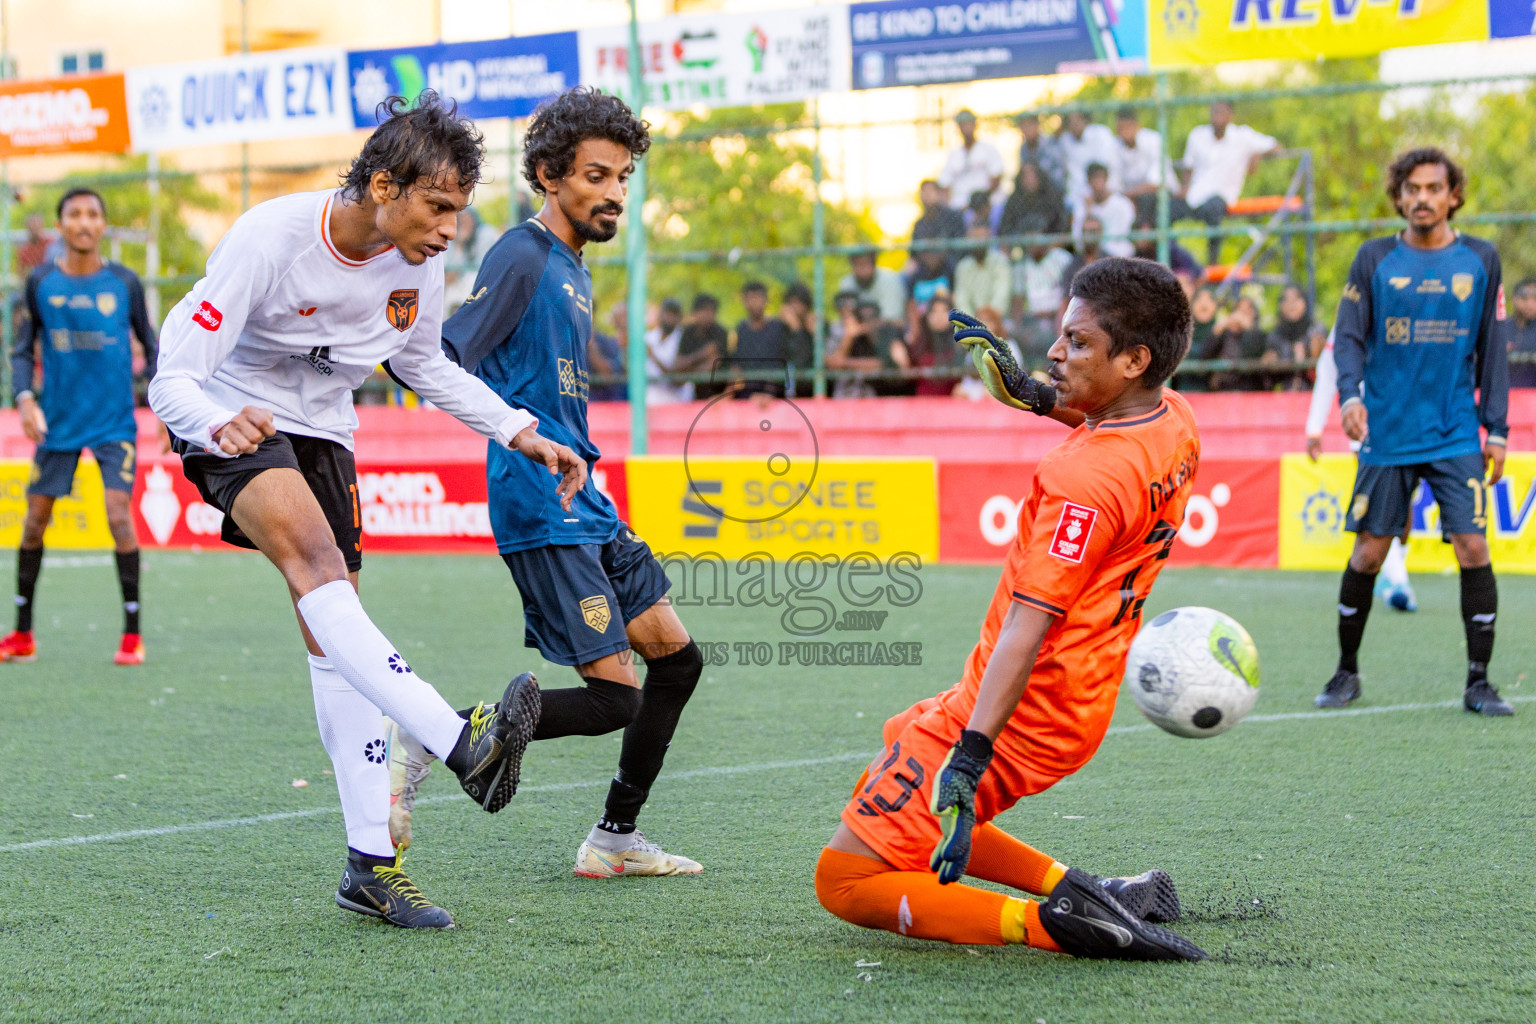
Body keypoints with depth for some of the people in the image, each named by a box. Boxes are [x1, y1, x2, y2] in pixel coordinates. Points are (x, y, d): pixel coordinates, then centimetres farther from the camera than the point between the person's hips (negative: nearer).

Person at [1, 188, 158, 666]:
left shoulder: (125, 283, -1)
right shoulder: (41, 282, 0)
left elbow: (150, 348, 8)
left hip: (114, 423, -2)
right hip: (58, 422, 2)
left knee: (118, 514, -15)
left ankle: (132, 635, -6)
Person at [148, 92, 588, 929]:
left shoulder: (417, 262, -9)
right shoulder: (269, 238, -26)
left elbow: (421, 364, 13)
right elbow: (172, 379, -27)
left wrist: (517, 430, 3)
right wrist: (220, 422, -49)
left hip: (320, 432, 6)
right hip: (231, 426, -6)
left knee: (334, 634, 3)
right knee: (314, 557, -32)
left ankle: (370, 862, 6)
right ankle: (457, 740, -46)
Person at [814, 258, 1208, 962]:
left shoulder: (1086, 479, -24)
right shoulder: (1175, 419, 2)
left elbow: (1030, 626, -31)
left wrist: (968, 760, -35)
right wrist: (1035, 395, 18)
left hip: (1018, 713, -9)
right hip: (1080, 706, 10)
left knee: (844, 882, -6)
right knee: (882, 791, 28)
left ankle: (1053, 923, -17)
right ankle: (1072, 888, 13)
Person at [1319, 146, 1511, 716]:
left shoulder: (1480, 261, 5)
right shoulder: (1375, 259, 3)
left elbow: (1491, 349, 9)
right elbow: (1349, 336, 1)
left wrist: (1497, 430, 4)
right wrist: (1350, 393, -18)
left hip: (1457, 435, 0)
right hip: (1387, 435, 0)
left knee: (1472, 548, -10)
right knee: (1368, 555, 2)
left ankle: (1478, 682, 0)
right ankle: (1346, 673, 19)